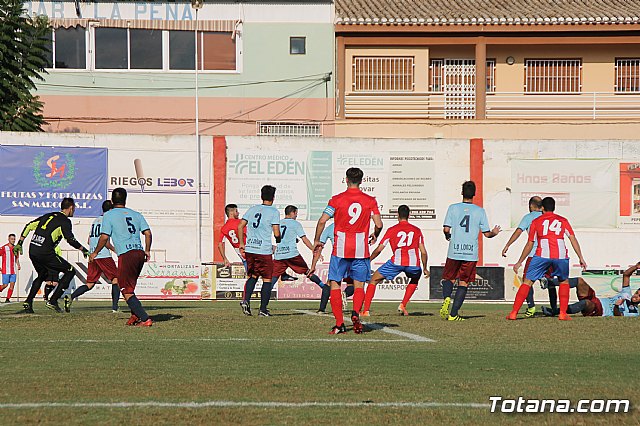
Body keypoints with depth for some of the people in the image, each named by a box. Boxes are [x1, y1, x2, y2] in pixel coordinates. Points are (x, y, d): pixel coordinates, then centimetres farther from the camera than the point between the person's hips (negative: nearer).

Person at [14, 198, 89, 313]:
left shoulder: (48, 215, 20)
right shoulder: (65, 221, -2)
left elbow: (29, 226, 19)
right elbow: (70, 239, -13)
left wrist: (20, 243, 23)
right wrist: (83, 249, 1)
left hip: (32, 251, 8)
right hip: (45, 252, -8)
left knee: (42, 275, 30)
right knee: (70, 271, 4)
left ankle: (28, 302, 18)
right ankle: (53, 301, -2)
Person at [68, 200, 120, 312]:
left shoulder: (95, 221, 18)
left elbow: (89, 241, 20)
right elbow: (105, 241, -15)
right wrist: (115, 249, -2)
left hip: (93, 256, 7)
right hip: (104, 256, -7)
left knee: (89, 284, 9)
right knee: (116, 279, 2)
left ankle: (70, 297, -9)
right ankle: (115, 307, -6)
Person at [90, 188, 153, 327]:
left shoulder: (109, 215, 2)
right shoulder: (136, 214, 15)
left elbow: (104, 237, -4)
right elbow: (148, 233, 9)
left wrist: (95, 253, 9)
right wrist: (147, 250, 22)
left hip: (126, 255, -6)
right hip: (140, 253, 6)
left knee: (127, 292, -5)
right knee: (130, 287, 24)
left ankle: (145, 319, -15)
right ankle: (135, 315, 17)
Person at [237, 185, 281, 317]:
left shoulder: (252, 209, 9)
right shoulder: (274, 212, -5)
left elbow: (240, 226, 7)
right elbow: (276, 233, -10)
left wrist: (241, 244, 15)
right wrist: (278, 241, 12)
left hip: (249, 249, 5)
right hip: (264, 251, -5)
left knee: (253, 276, 20)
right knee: (267, 280, 6)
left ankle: (246, 300, 0)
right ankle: (263, 309, 4)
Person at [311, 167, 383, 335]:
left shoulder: (337, 199, -2)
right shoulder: (370, 201, 2)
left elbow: (322, 221, -9)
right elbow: (379, 224, 0)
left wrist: (316, 241, 4)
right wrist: (375, 237, 21)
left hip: (340, 249, -1)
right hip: (361, 249, 1)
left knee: (335, 284, 6)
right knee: (359, 285, 9)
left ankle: (339, 324, -1)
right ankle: (356, 312, -18)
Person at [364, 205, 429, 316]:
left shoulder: (392, 230, 15)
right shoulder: (417, 230, 21)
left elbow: (379, 249, 13)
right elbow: (423, 252, 20)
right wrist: (425, 268, 32)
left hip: (396, 261, -2)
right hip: (413, 263, 2)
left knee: (373, 280, 14)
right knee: (415, 280, 37)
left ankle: (366, 310, 3)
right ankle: (403, 305, 22)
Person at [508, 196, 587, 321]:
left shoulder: (536, 222, 18)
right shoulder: (563, 221, 20)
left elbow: (529, 245, 19)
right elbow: (573, 239, 11)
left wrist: (519, 262, 26)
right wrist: (581, 258, 12)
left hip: (542, 254, -1)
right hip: (561, 255, 1)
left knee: (527, 281, 8)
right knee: (564, 281, 23)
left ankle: (514, 313, 2)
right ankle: (563, 313, 12)